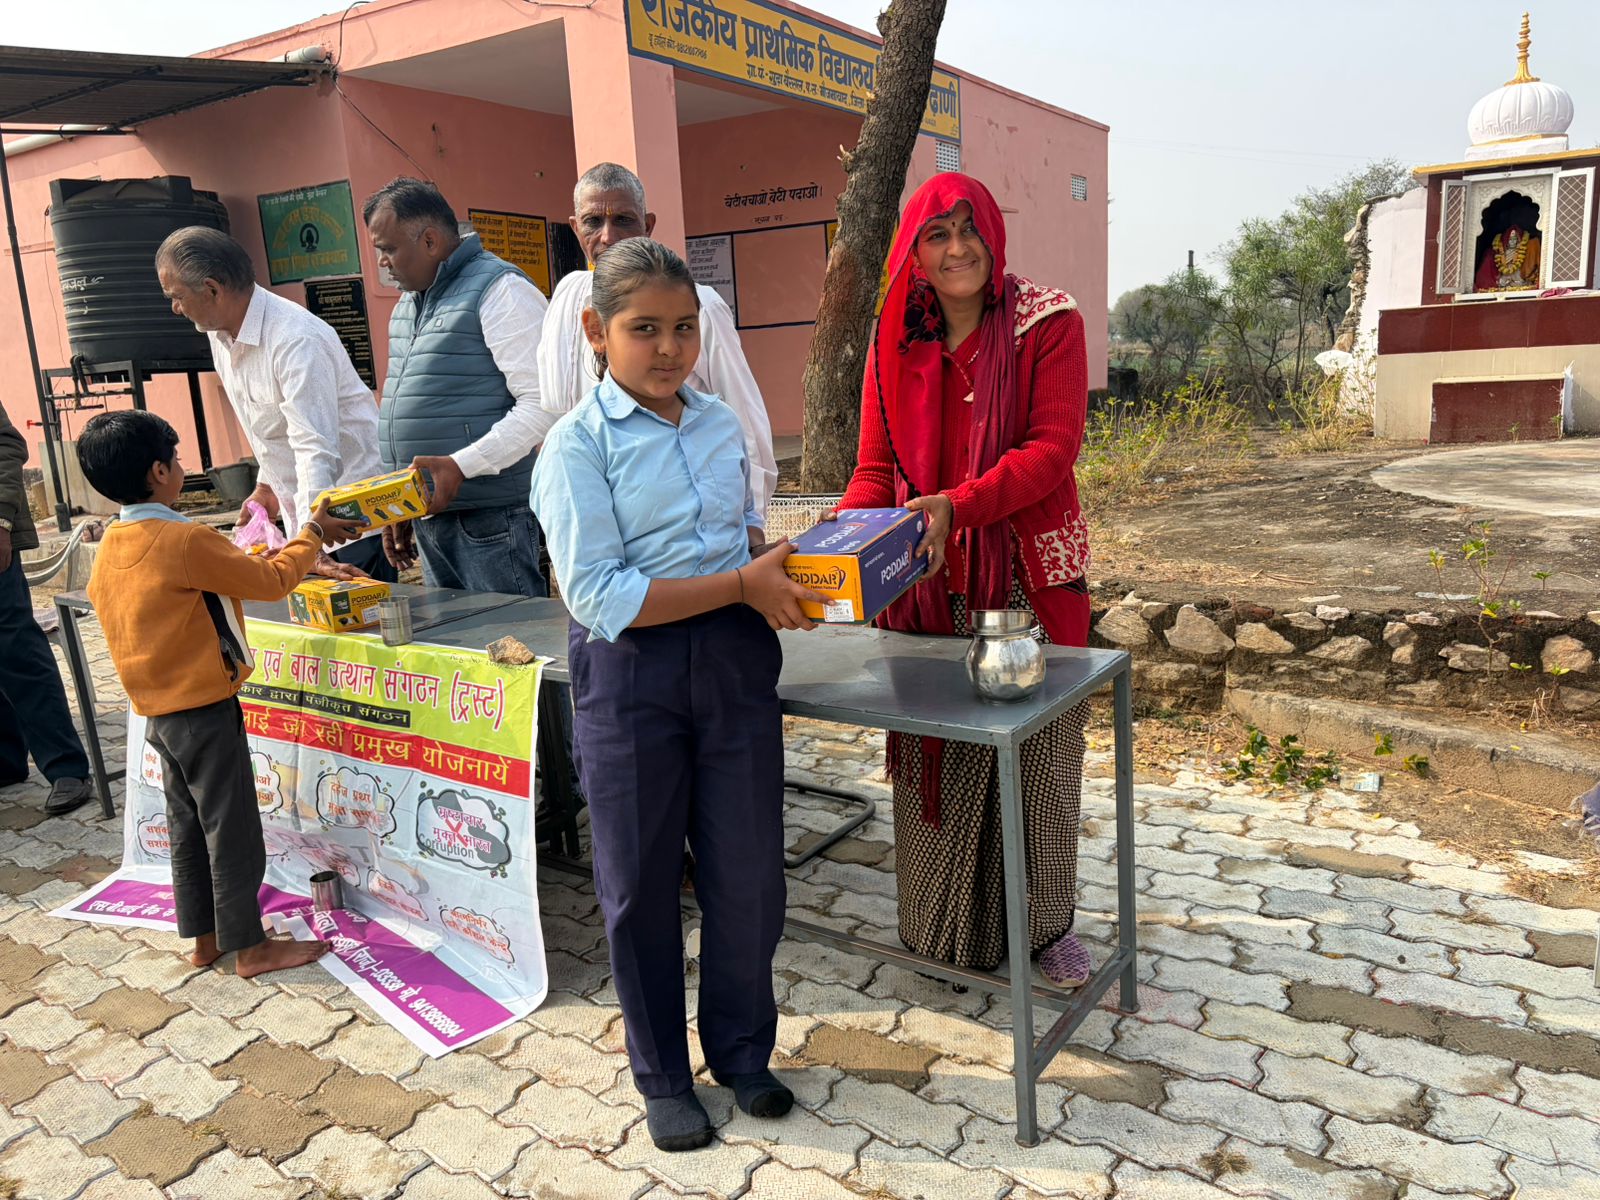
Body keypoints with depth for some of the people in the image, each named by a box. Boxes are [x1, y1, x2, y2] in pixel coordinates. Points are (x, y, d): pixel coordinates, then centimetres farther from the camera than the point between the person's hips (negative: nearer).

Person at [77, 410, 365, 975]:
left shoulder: (109, 548, 5)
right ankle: (252, 947, 14)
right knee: (233, 832, 3)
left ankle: (203, 939, 30)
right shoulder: (186, 541, -21)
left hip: (157, 712, 8)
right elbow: (271, 580, -15)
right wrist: (312, 536, 0)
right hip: (206, 712, -8)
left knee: (188, 826, 18)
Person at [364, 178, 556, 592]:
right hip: (427, 516, 9)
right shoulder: (408, 302, 18)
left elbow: (544, 404, -18)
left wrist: (461, 465, -24)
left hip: (489, 516, -8)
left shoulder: (500, 290, -9)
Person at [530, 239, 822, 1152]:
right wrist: (742, 583, -19)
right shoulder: (579, 445, -9)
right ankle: (663, 1075, 32)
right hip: (633, 676, -4)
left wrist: (785, 576, -2)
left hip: (735, 661, 4)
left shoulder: (723, 425, 7)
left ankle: (742, 1051, 35)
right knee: (641, 884, 11)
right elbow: (599, 596, -18)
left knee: (747, 870, 11)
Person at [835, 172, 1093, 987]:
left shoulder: (1047, 324, -3)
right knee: (937, 754, 9)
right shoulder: (897, 342, 7)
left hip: (1029, 577, -2)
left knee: (1040, 755, 8)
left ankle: (1047, 924, 29)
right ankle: (946, 928, 29)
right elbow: (876, 466, 5)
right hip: (928, 584, 2)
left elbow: (1053, 446, -14)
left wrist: (958, 505, -29)